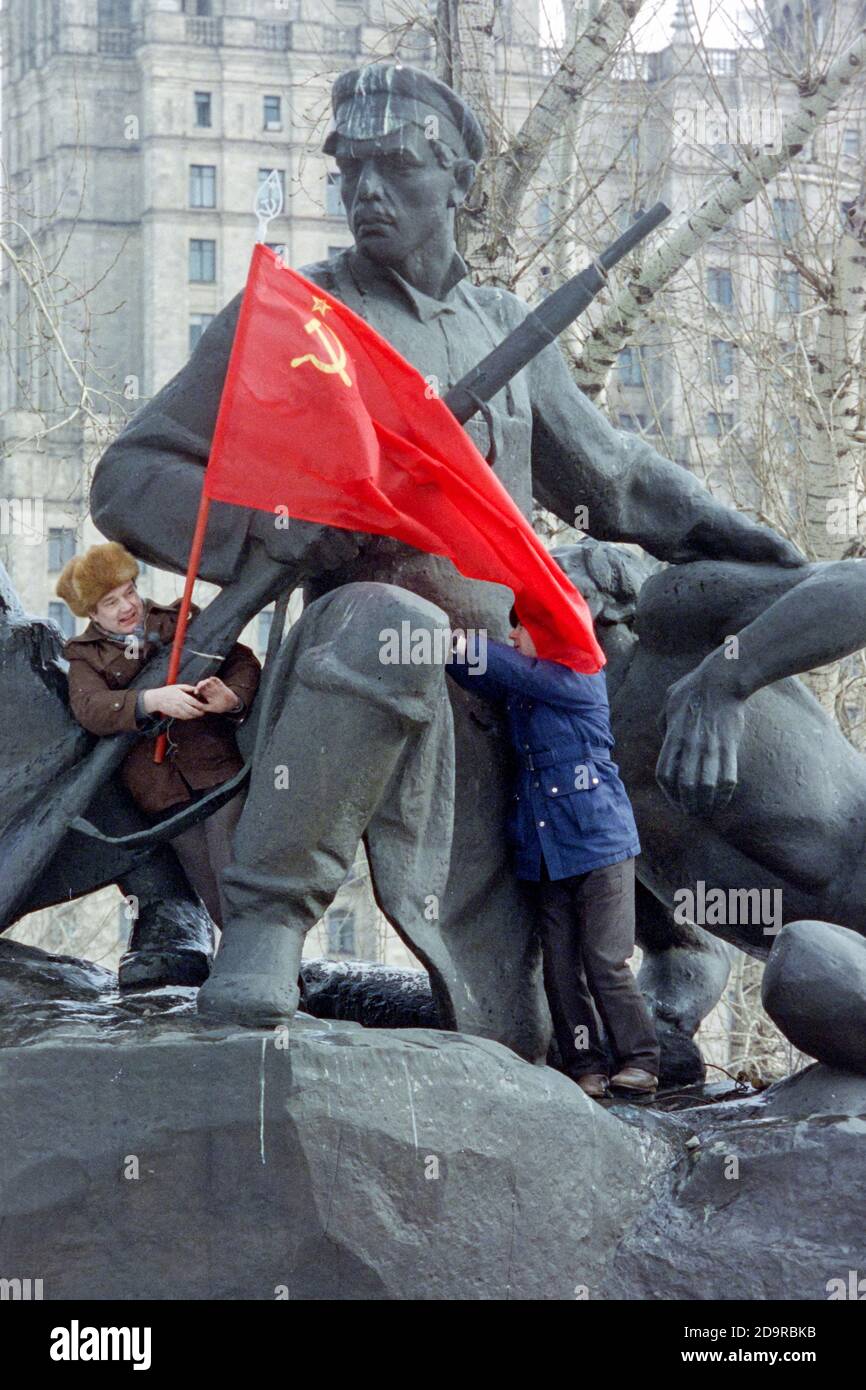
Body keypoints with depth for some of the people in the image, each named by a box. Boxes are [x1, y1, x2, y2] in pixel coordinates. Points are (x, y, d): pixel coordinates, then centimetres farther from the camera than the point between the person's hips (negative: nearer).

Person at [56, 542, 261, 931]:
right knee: (214, 898, -4)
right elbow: (88, 709, -11)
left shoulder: (178, 623, 13)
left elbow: (243, 662, 7)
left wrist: (232, 699, -17)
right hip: (163, 791, 1)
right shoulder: (85, 657, 10)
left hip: (218, 767, -1)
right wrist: (152, 701, -28)